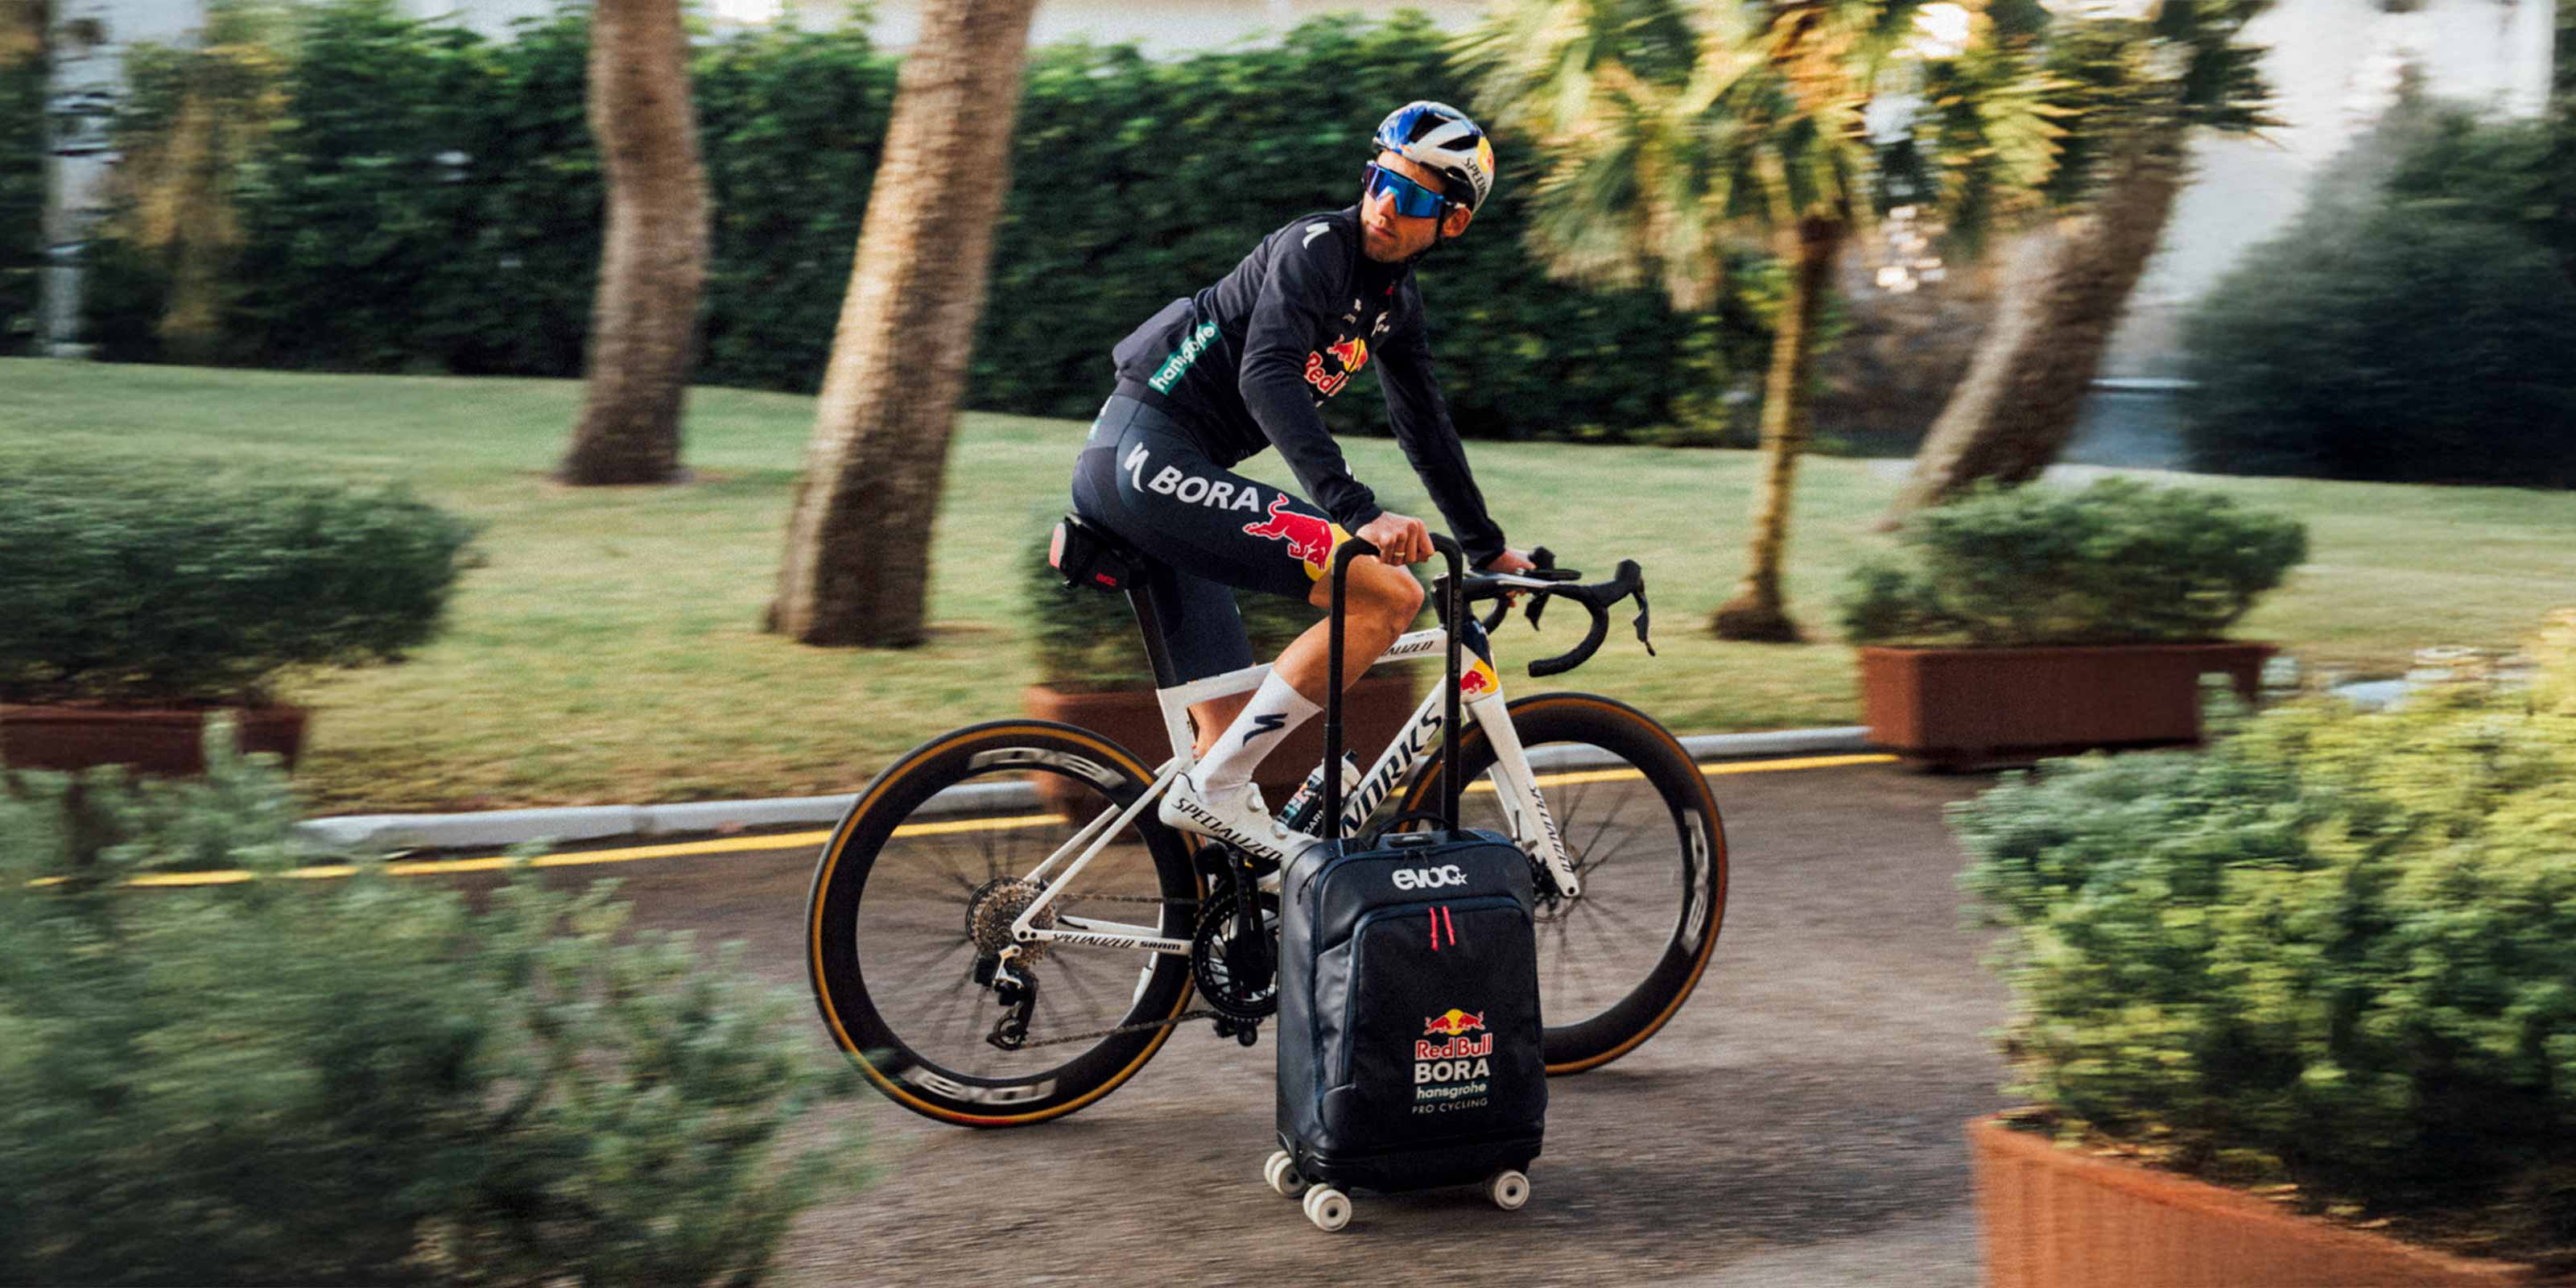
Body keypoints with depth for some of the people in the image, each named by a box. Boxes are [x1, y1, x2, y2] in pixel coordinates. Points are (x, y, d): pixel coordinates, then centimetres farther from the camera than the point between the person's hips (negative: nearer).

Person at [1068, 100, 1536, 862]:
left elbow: (1426, 427, 28)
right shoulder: (1318, 247, -12)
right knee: (1389, 595, -18)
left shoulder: (1397, 304, 17)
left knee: (1233, 726, 10)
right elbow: (1268, 377, -28)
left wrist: (1490, 551, 32)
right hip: (1149, 456, -10)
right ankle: (1214, 790, -15)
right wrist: (1359, 512, -38)